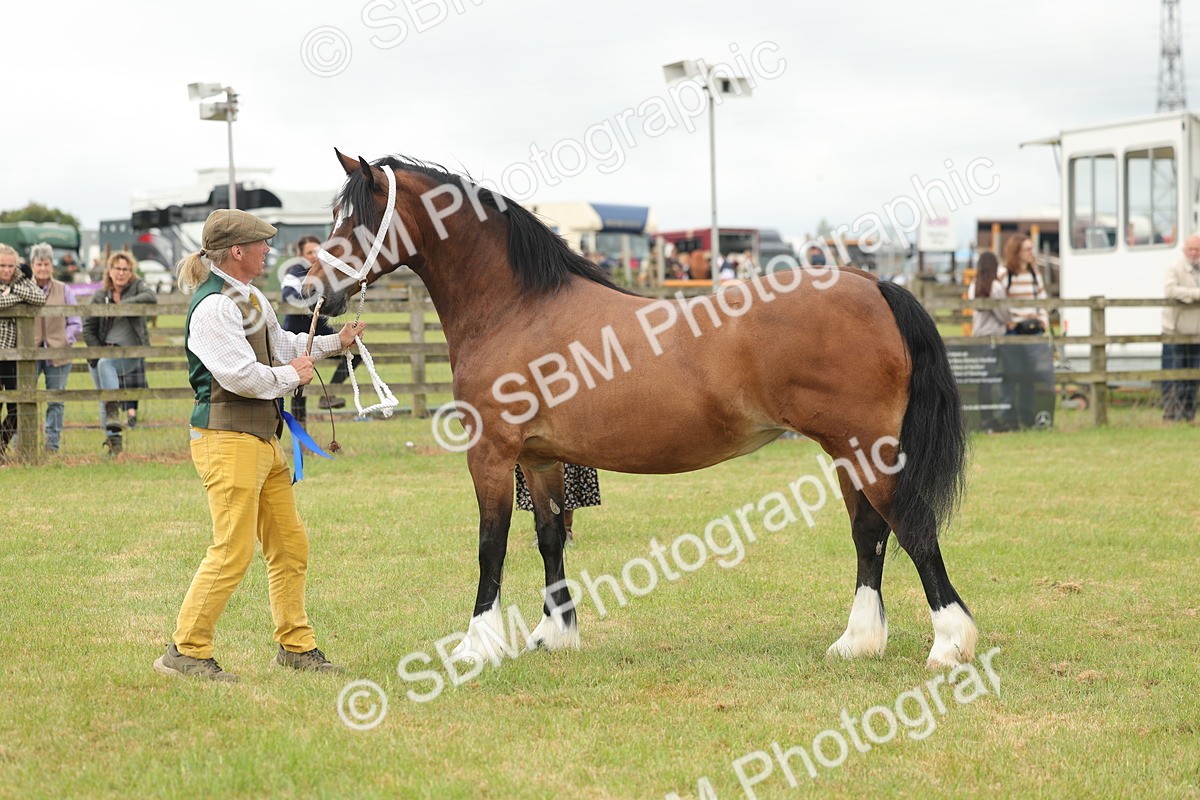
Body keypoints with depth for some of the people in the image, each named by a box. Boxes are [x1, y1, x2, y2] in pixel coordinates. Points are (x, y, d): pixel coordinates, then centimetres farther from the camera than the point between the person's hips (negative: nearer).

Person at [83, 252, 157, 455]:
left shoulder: (137, 287, 2)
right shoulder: (100, 297, 7)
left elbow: (152, 297, -21)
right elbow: (88, 329, 10)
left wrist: (123, 304, -23)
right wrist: (98, 350, -4)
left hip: (130, 354, -4)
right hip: (102, 353, 4)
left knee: (105, 363, -34)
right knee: (104, 403, -1)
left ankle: (114, 411, -41)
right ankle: (113, 441, 5)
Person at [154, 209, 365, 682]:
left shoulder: (251, 299, 14)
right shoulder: (213, 306, -17)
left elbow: (281, 346, 30)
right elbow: (242, 374, -22)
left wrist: (336, 342, 23)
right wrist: (292, 375, -7)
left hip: (263, 439, 10)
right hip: (227, 438, -10)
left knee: (290, 546, 14)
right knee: (233, 551, -10)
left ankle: (295, 646, 24)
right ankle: (186, 652, -3)